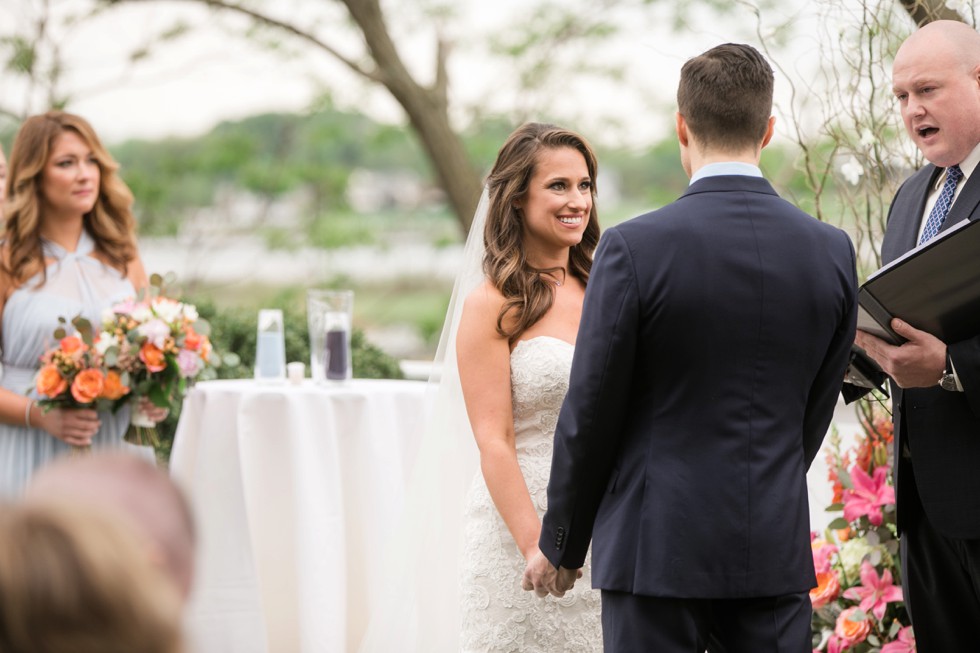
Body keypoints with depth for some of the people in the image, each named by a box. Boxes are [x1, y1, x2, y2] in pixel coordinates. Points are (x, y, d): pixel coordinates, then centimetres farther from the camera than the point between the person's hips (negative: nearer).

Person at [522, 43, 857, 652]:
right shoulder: (831, 251, 0)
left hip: (658, 548, -3)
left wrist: (561, 545, 6)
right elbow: (815, 412, 10)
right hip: (776, 550, 4)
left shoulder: (635, 248, -12)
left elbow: (591, 413, -7)